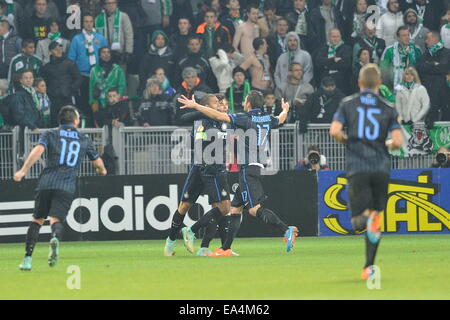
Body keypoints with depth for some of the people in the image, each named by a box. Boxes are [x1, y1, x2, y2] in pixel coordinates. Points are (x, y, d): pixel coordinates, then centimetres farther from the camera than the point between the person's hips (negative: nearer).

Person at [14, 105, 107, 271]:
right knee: (56, 219, -5)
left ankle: (28, 259, 3)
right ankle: (55, 239, -42)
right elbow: (98, 162, 28)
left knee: (37, 219, 12)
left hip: (46, 183, 0)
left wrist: (23, 171, -11)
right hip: (67, 186, 0)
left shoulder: (51, 134, 12)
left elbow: (38, 150, -7)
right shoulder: (84, 140, 18)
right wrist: (102, 170, 52)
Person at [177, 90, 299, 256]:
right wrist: (285, 110, 59)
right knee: (235, 208, 11)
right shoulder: (268, 119, 12)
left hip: (248, 168, -8)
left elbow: (219, 116, -15)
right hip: (259, 167, 8)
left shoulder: (245, 118, -8)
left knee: (255, 208, -16)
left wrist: (195, 105, -8)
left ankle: (287, 230, -30)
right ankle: (225, 249, 11)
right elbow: (281, 119, 36)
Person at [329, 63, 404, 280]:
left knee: (358, 222, 0)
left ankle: (368, 216, -36)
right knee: (375, 216, 12)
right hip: (381, 168, 1)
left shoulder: (348, 104, 5)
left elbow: (335, 131, -7)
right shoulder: (388, 108, 5)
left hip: (357, 168, -1)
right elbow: (398, 141, -4)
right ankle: (369, 267, 8)